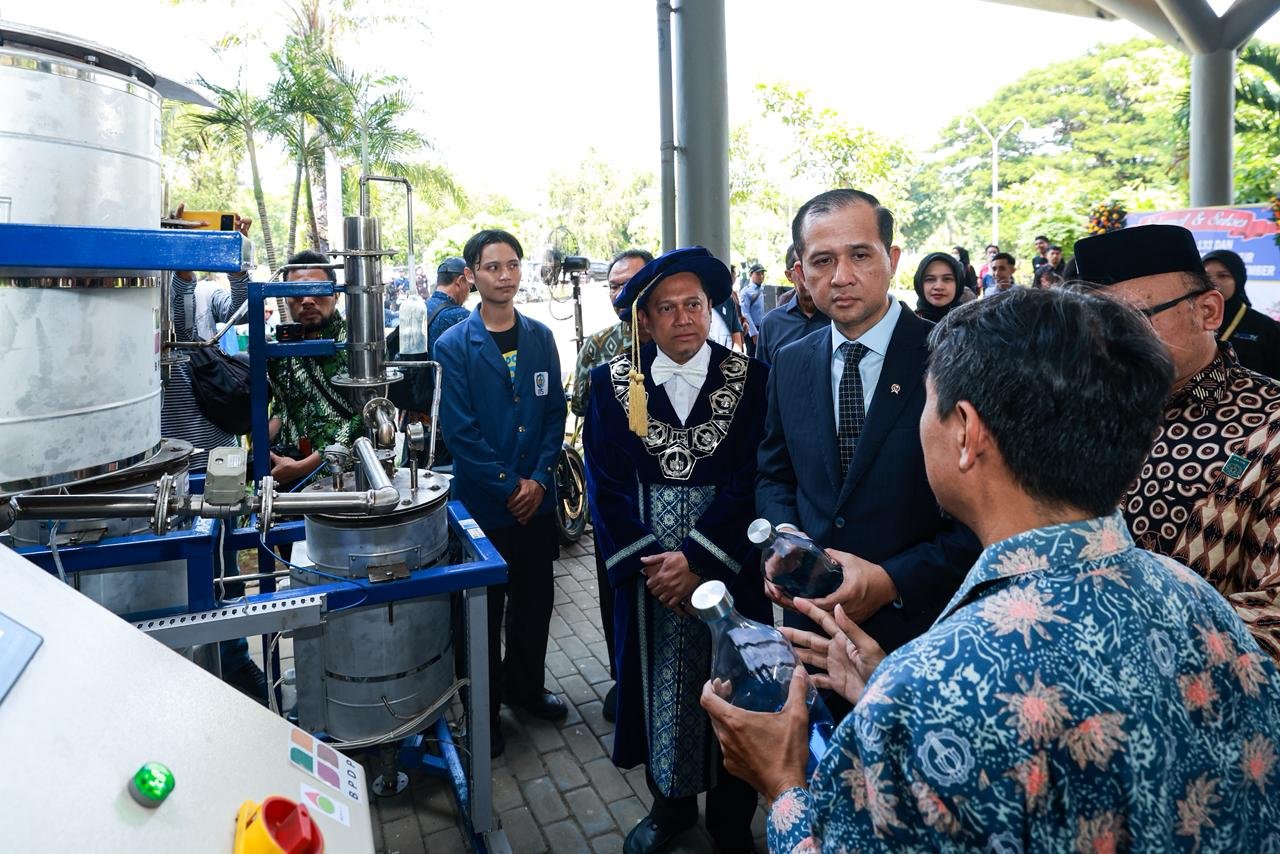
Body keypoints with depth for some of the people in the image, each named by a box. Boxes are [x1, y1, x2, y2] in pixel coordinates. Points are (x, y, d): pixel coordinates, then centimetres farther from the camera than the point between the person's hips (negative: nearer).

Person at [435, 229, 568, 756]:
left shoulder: (540, 337, 5)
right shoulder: (454, 346, -8)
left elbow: (554, 413, 4)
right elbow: (459, 430, -12)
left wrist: (539, 478, -7)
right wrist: (509, 486, -14)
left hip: (537, 497, 4)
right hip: (483, 503, -4)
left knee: (535, 599, 16)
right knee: (485, 610, 9)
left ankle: (524, 686, 37)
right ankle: (483, 709, 26)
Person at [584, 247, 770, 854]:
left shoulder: (750, 379, -4)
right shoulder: (613, 383, 0)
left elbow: (749, 480, -9)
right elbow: (605, 483, -3)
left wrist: (697, 559, -17)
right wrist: (650, 561, -11)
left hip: (726, 567, -1)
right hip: (646, 569, 1)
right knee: (660, 682, 13)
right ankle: (670, 803, 37)